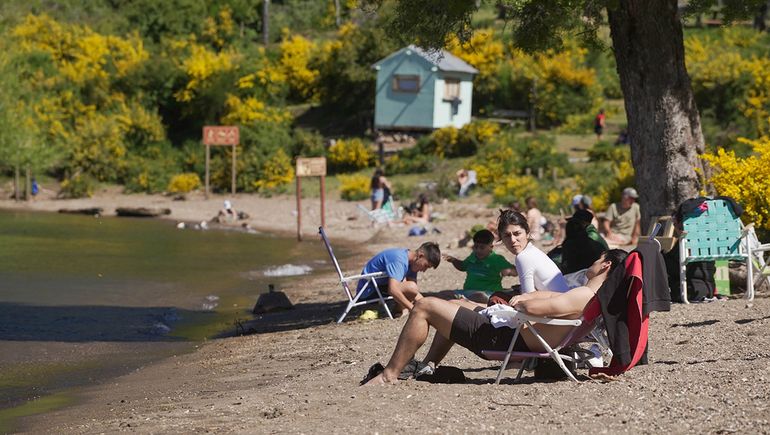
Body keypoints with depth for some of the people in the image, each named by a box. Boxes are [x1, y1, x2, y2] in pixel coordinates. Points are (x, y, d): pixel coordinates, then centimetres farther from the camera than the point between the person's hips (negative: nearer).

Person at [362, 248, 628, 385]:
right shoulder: (590, 296, 6)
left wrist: (520, 304, -12)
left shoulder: (586, 296, -25)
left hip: (499, 337, -11)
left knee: (424, 306, -7)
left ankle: (390, 374, -1)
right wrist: (524, 297, 7)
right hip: (507, 330, 11)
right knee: (455, 307, 34)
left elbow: (534, 308, -34)